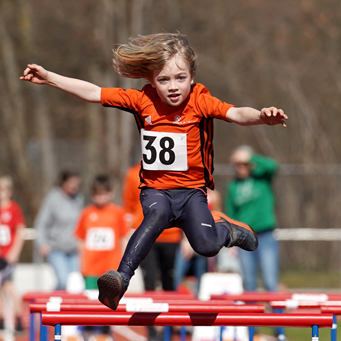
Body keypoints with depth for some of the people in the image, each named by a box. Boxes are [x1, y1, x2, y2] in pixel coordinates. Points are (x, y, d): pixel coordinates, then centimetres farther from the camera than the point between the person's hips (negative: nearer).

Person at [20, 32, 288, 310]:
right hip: (156, 189, 1)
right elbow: (93, 93, -2)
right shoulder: (143, 100, -3)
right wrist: (49, 78, -7)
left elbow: (236, 113, -25)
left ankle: (227, 229, 14)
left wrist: (262, 117, -47)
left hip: (192, 190, -1)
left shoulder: (200, 102, -9)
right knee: (158, 214, -35)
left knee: (206, 246, -23)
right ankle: (122, 278, -47)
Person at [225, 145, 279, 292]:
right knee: (249, 284, 5)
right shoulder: (233, 186, 9)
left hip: (266, 237, -3)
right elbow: (230, 215, 9)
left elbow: (272, 166, -20)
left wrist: (251, 158, -14)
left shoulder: (262, 177, 3)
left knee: (270, 283, -8)